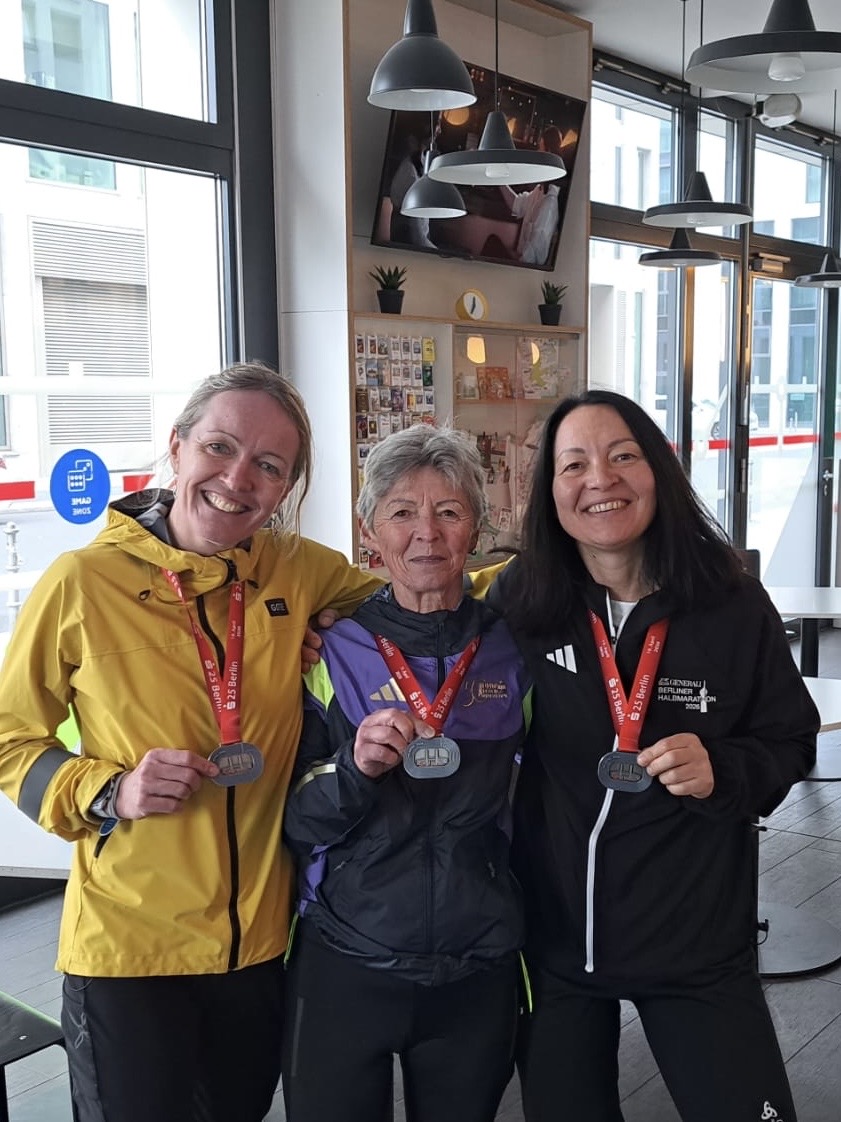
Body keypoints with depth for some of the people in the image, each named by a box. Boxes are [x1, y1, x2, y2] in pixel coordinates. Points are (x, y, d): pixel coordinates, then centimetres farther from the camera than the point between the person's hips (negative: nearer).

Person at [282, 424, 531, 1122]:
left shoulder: (512, 650, -2)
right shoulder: (334, 651, -6)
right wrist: (355, 769, -24)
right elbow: (297, 827, -5)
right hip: (346, 966, -1)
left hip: (480, 970, 2)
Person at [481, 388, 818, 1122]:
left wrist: (723, 770, -20)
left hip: (698, 942, -1)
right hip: (552, 935, 2)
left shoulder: (735, 606, -11)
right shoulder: (517, 605, -9)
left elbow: (790, 743, 1)